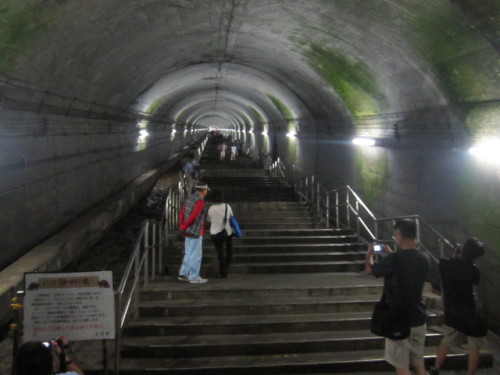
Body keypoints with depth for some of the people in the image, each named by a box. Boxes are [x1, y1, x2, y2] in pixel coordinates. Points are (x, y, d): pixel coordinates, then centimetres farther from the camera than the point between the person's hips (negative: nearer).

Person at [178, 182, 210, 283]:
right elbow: (193, 216, -24)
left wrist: (181, 225, 5)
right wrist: (184, 227, -14)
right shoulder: (200, 201, -17)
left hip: (188, 232, 9)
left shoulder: (189, 198, 10)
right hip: (195, 232, -9)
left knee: (189, 254, 17)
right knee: (196, 255, 0)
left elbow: (181, 213, 10)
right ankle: (194, 277, 6)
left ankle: (183, 274, 21)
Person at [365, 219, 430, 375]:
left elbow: (369, 269, -3)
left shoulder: (394, 259, -21)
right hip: (418, 319, 6)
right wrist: (391, 253, 25)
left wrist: (369, 253, 16)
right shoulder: (424, 257, -2)